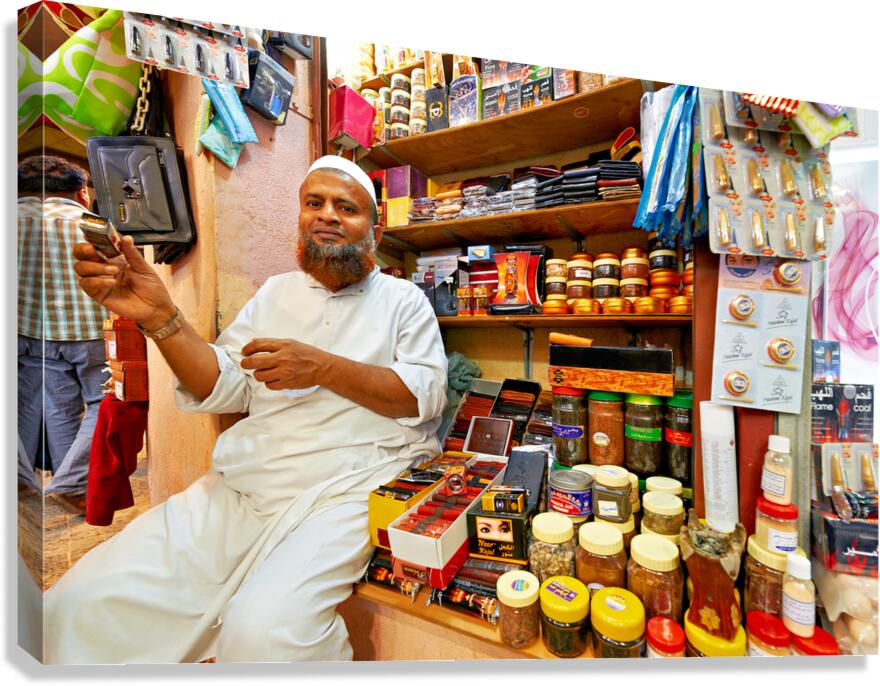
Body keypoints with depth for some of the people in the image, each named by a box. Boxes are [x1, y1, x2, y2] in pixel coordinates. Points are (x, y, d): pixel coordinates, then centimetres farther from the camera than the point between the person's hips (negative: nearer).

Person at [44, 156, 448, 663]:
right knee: (80, 605, -6)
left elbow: (427, 396, -6)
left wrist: (325, 368, -17)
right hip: (243, 486, 5)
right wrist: (161, 317, -4)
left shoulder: (404, 299, 6)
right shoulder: (278, 291, 17)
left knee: (265, 632, -25)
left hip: (349, 486, -3)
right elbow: (224, 389, 11)